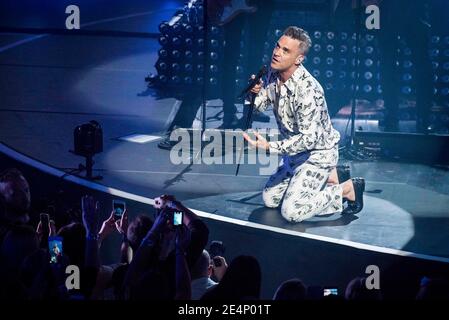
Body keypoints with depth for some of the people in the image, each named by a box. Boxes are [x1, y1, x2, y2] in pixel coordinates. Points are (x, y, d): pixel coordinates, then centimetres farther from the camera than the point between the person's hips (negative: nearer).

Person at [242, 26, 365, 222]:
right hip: (296, 151, 9)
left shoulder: (306, 89, -31)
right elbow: (262, 104, 10)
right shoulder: (273, 75, -6)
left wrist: (269, 147, -36)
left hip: (318, 153, -9)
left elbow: (308, 138, -32)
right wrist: (256, 92, -13)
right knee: (270, 199, 16)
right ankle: (327, 177, 24)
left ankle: (347, 188, 1)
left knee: (292, 212, -18)